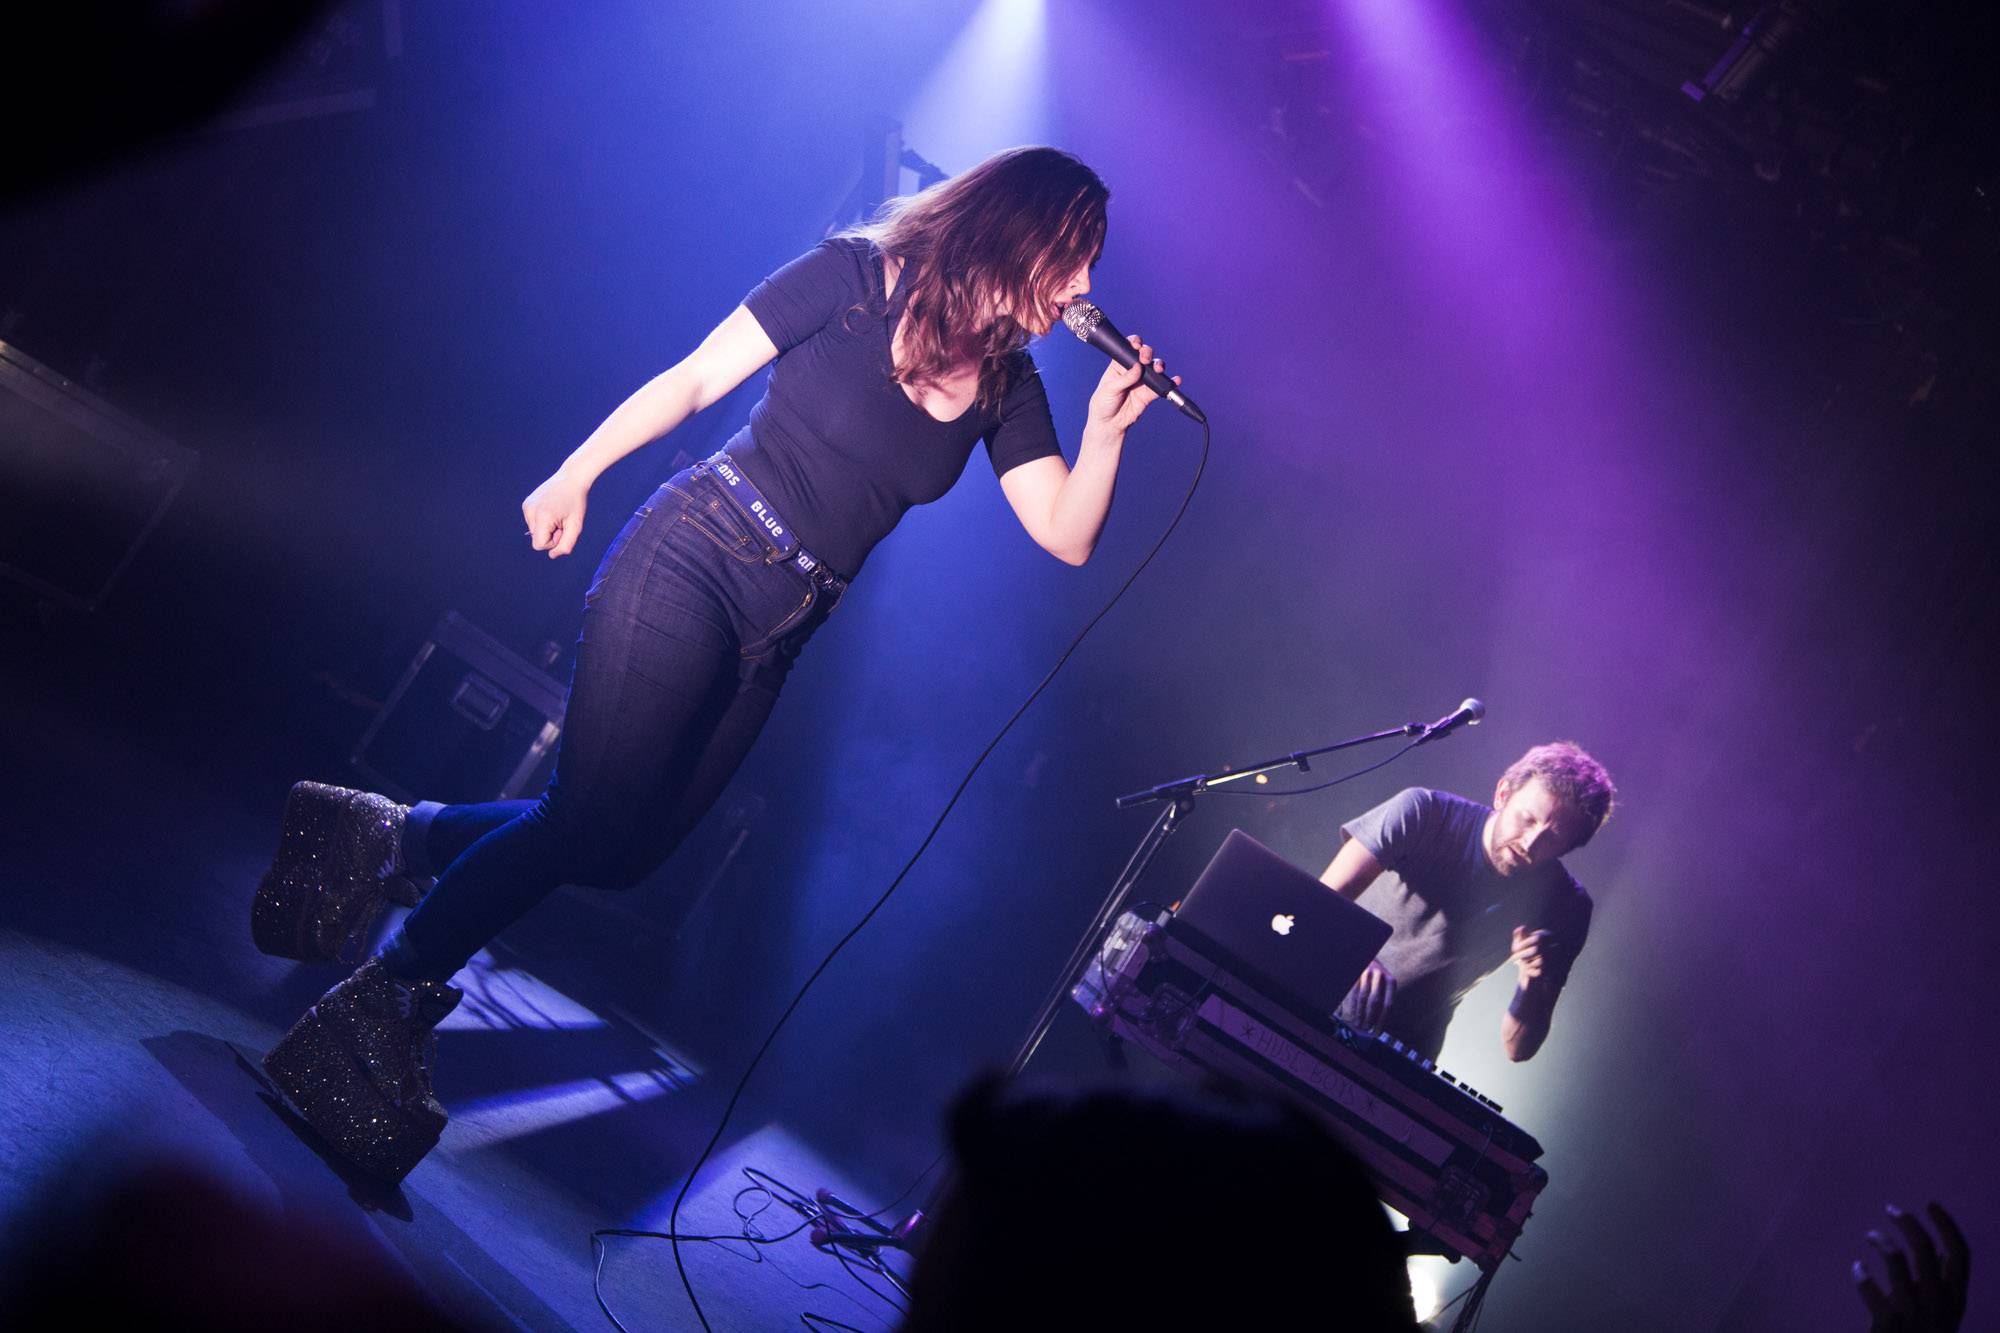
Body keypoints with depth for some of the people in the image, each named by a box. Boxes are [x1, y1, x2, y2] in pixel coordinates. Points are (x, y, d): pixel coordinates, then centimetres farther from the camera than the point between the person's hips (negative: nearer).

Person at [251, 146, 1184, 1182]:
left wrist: (1107, 427, -11)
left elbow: (1067, 537, 4)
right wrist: (576, 474, -2)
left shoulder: (1005, 384, 9)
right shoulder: (855, 277, -6)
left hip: (777, 634, 6)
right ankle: (382, 1005, 3)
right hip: (696, 556, -6)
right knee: (591, 818, -10)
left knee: (622, 848, 6)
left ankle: (393, 837, 21)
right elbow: (695, 380, -3)